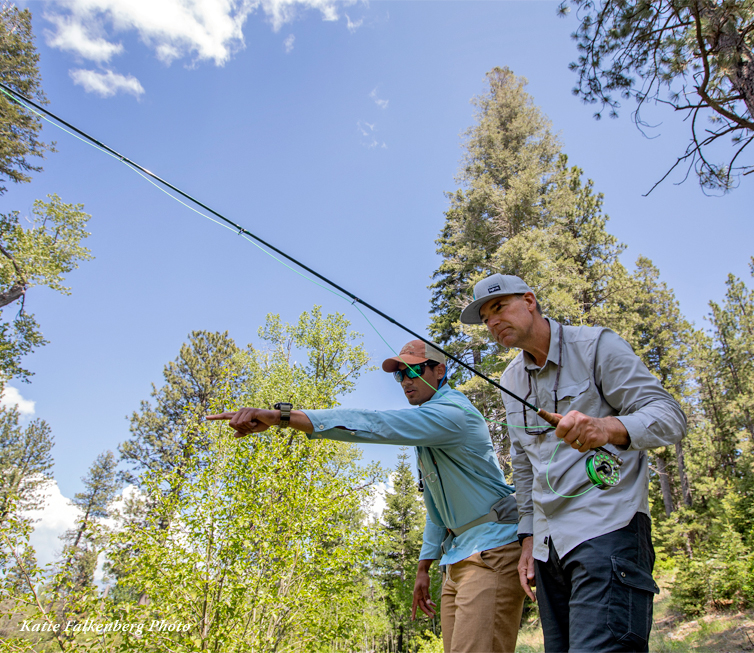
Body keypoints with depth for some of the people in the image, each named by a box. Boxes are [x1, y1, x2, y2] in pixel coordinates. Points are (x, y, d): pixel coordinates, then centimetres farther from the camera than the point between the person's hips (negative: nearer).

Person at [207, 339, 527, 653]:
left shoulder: (451, 413, -15)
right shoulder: (430, 421, 19)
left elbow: (372, 424, -29)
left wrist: (281, 415, -34)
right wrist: (424, 566, 21)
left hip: (491, 549, -9)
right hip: (457, 556, 10)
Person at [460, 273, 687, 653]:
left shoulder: (596, 346, -5)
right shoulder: (511, 380, 14)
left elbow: (670, 415, -12)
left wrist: (608, 427, -32)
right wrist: (528, 538, 15)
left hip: (606, 529, -6)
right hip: (548, 544, 7)